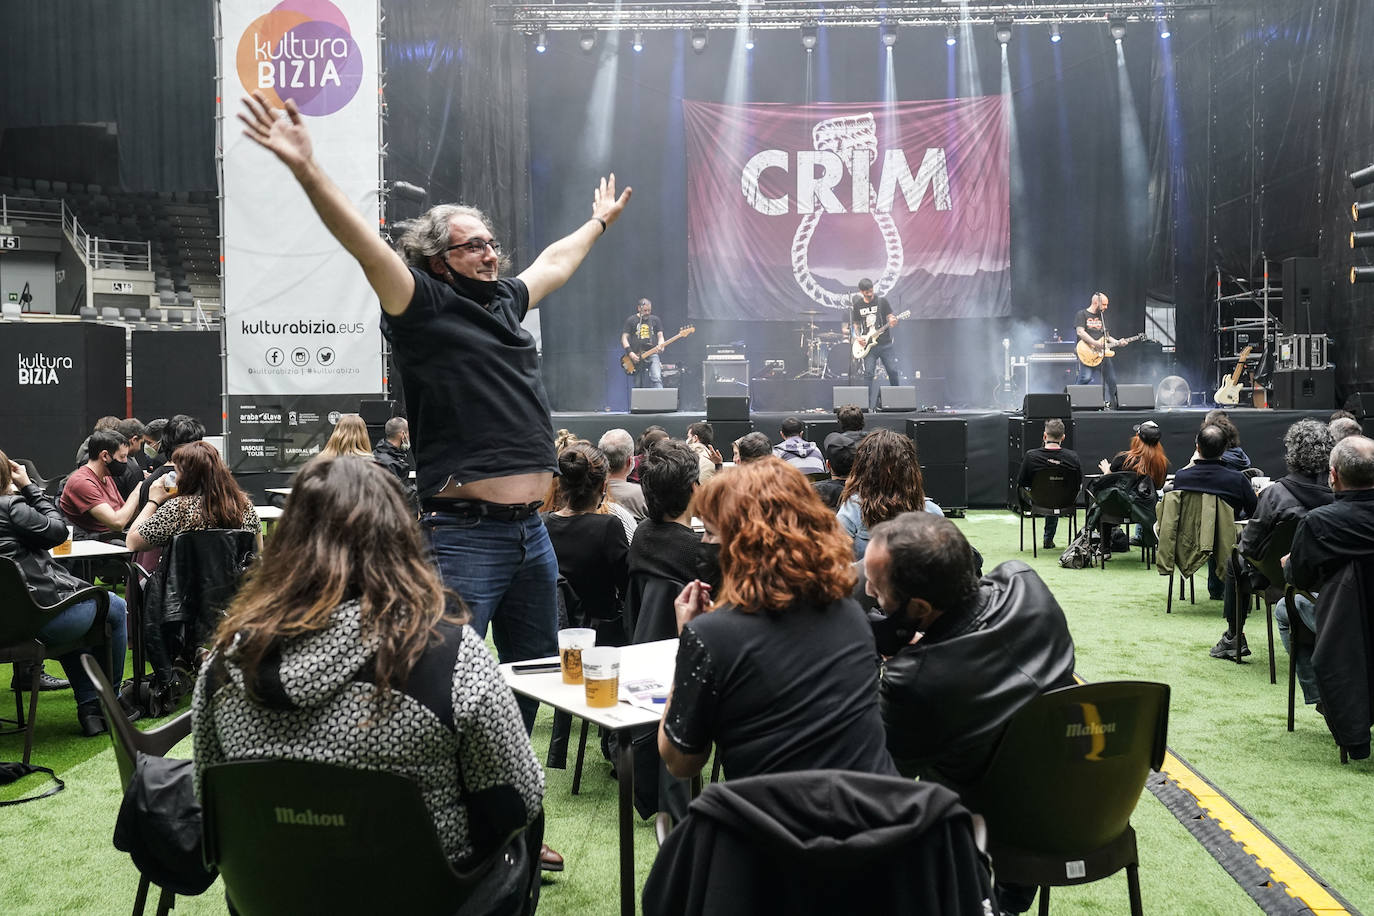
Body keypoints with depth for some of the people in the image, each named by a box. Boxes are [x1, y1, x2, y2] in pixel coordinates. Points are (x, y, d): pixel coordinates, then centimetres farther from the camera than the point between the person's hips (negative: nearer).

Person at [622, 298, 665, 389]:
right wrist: (630, 353, -9)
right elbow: (624, 338, 4)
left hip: (652, 355, 0)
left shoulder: (655, 320, 12)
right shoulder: (631, 320, 7)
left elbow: (660, 335, 11)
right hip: (636, 357, 0)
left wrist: (660, 345, -12)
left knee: (657, 379, -21)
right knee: (638, 385, 0)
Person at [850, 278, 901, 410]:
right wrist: (857, 337, -3)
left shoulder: (882, 300, 0)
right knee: (869, 375, -4)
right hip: (868, 346, 1)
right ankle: (872, 406, -2)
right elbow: (856, 324, 15)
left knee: (893, 372, -4)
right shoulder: (857, 305, 7)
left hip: (885, 344, -1)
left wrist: (893, 321, -22)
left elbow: (890, 317, 2)